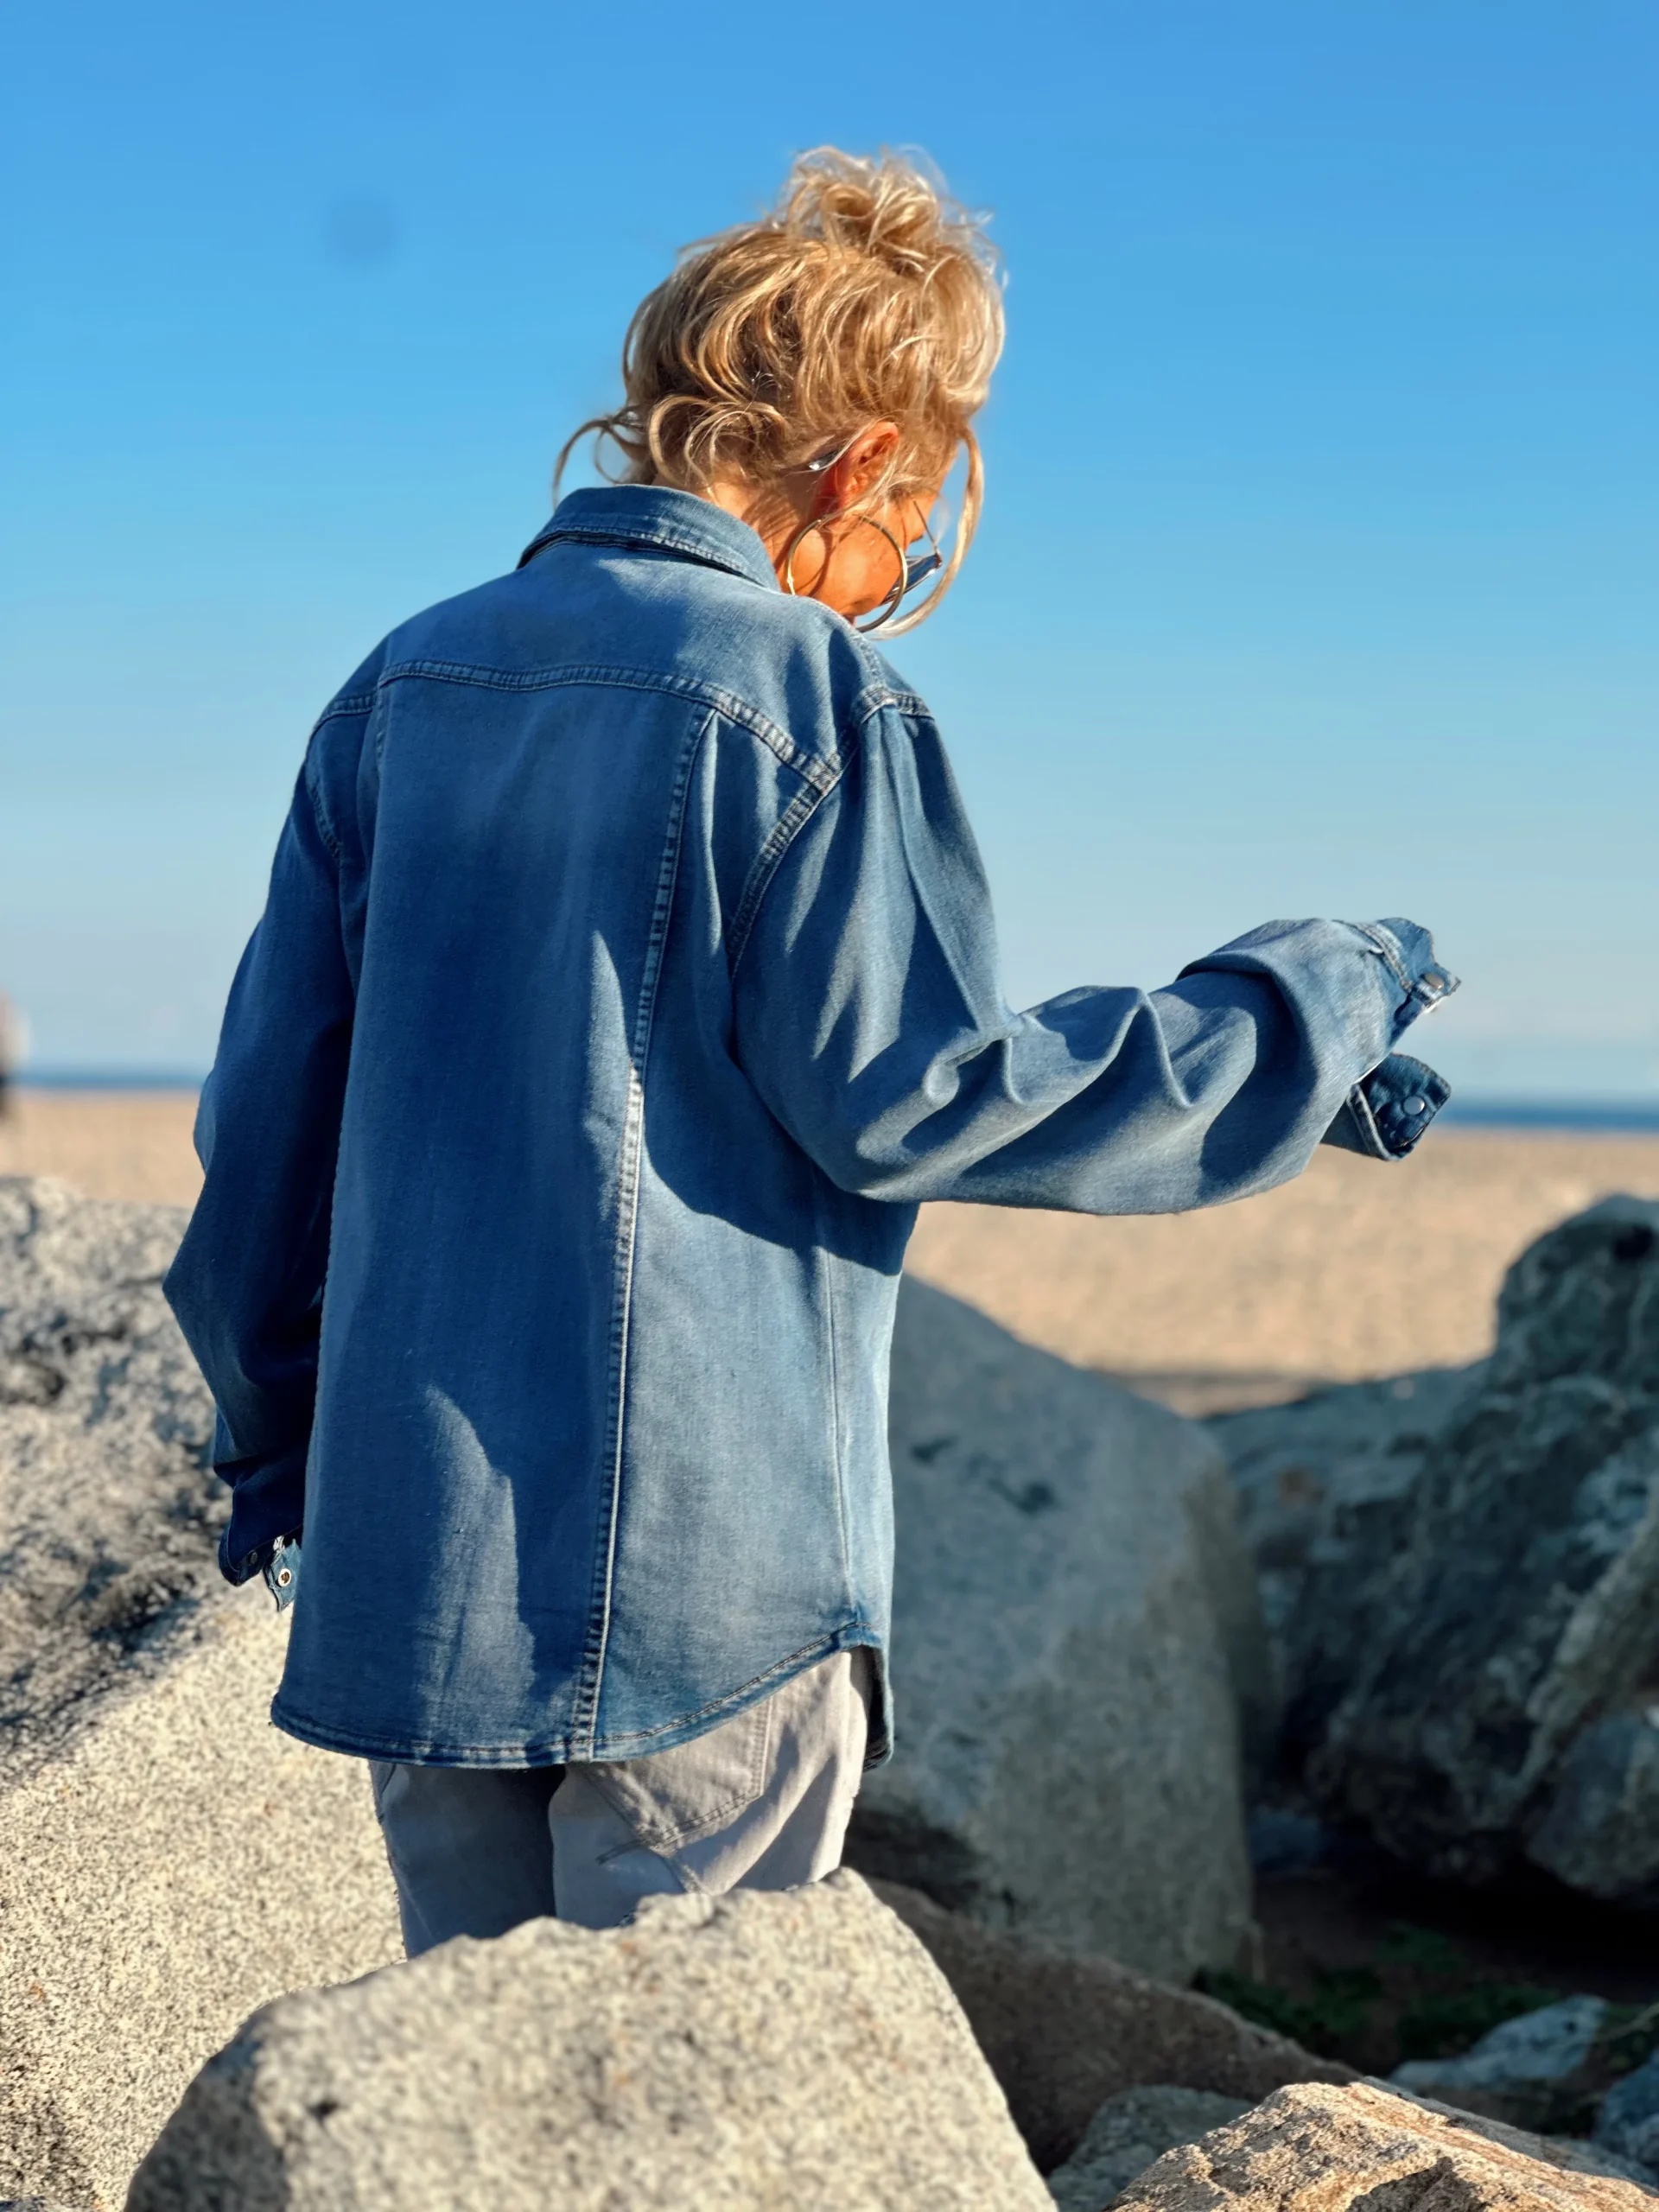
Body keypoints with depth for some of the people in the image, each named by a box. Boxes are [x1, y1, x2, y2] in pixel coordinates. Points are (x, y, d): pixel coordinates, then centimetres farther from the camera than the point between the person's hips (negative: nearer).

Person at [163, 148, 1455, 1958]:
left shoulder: (407, 681, 9)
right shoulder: (809, 695, -11)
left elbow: (270, 1097, 13)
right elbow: (904, 1095, -13)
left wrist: (271, 1434, 25)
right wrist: (1297, 1017, -4)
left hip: (406, 1545, 6)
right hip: (697, 1567, -6)